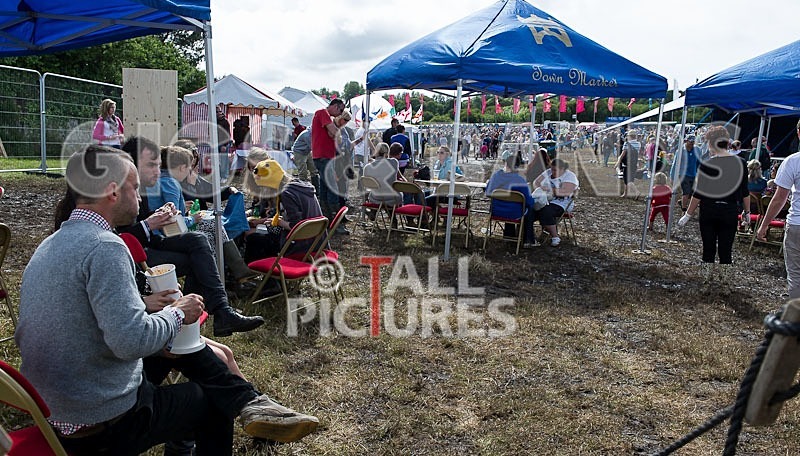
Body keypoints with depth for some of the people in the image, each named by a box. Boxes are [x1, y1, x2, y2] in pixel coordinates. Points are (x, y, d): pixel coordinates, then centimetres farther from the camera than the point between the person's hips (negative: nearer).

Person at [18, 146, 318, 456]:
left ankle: (249, 403, 6)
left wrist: (144, 303, 9)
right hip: (104, 427, -8)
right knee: (212, 401, 12)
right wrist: (177, 313, -12)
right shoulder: (105, 247, -23)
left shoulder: (49, 245, 7)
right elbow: (132, 341, -31)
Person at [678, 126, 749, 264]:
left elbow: (698, 194, -8)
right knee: (725, 253, 6)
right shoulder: (739, 163, 0)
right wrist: (747, 212, 19)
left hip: (708, 211, -2)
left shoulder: (707, 164, -9)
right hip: (730, 211, 2)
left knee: (708, 252, 8)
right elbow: (745, 193, 6)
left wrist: (688, 215, 0)